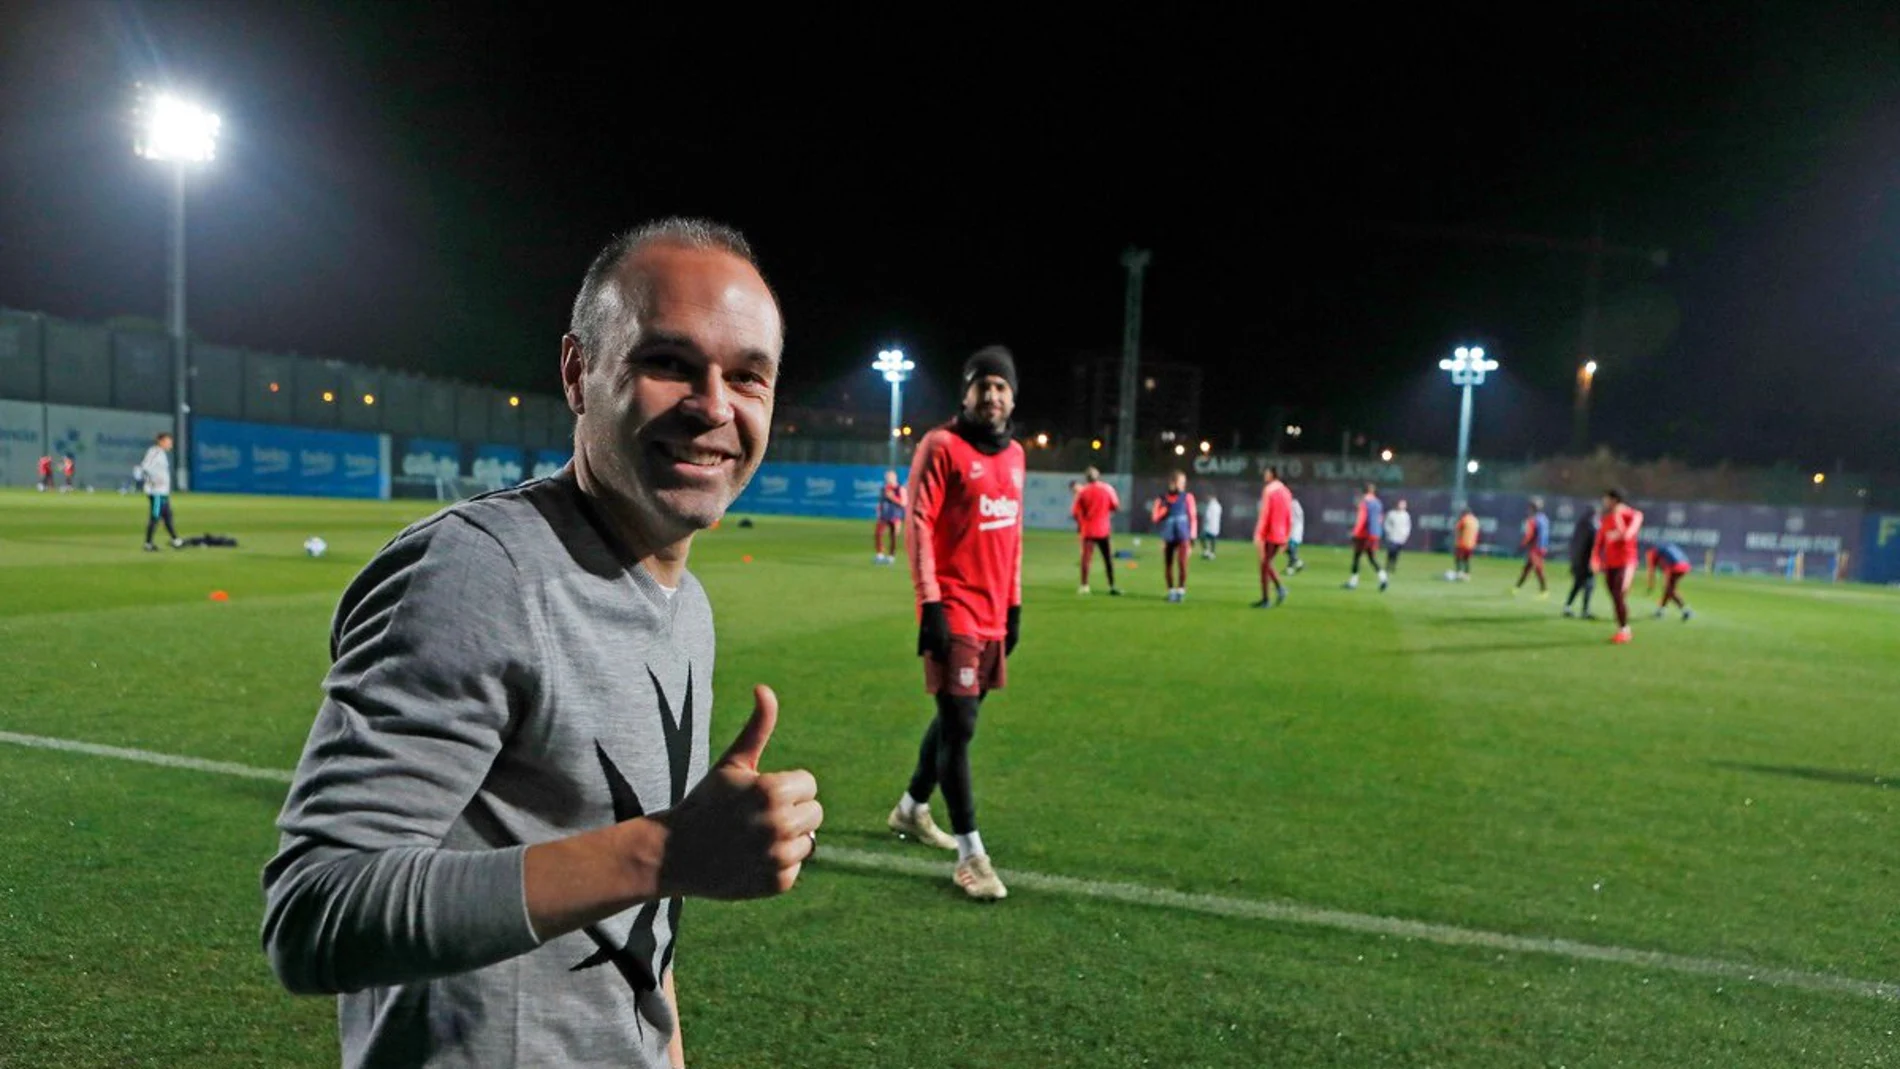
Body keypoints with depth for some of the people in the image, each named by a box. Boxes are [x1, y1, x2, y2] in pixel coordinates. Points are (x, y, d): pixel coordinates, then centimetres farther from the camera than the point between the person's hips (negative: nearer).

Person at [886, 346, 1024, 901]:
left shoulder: (1013, 454, 13)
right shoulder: (942, 447, -9)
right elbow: (919, 525, -13)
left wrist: (1014, 604, 17)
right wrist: (930, 604, -18)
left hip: (994, 613, 8)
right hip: (954, 610, -7)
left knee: (956, 717, 17)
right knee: (958, 725, -7)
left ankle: (912, 808, 37)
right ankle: (971, 855, 1)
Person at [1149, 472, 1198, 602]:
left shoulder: (1187, 497, 5)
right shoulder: (1162, 499, 6)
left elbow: (1192, 517, 6)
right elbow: (1156, 517, -1)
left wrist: (1192, 536, 2)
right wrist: (1165, 508, -15)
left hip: (1183, 536, -1)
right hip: (1168, 537, 1)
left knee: (1182, 562, -14)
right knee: (1167, 565, 3)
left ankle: (1181, 590, -1)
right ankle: (1171, 590, 18)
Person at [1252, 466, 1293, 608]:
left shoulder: (1268, 490, -10)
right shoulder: (1286, 492, 11)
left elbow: (1264, 514, -16)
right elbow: (1290, 517, 13)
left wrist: (1258, 535, -15)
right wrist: (1286, 537, 19)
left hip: (1269, 535, -7)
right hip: (1280, 536, 7)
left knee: (1264, 565, 1)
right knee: (1267, 563, 19)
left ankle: (1266, 600, 2)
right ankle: (1280, 587, 2)